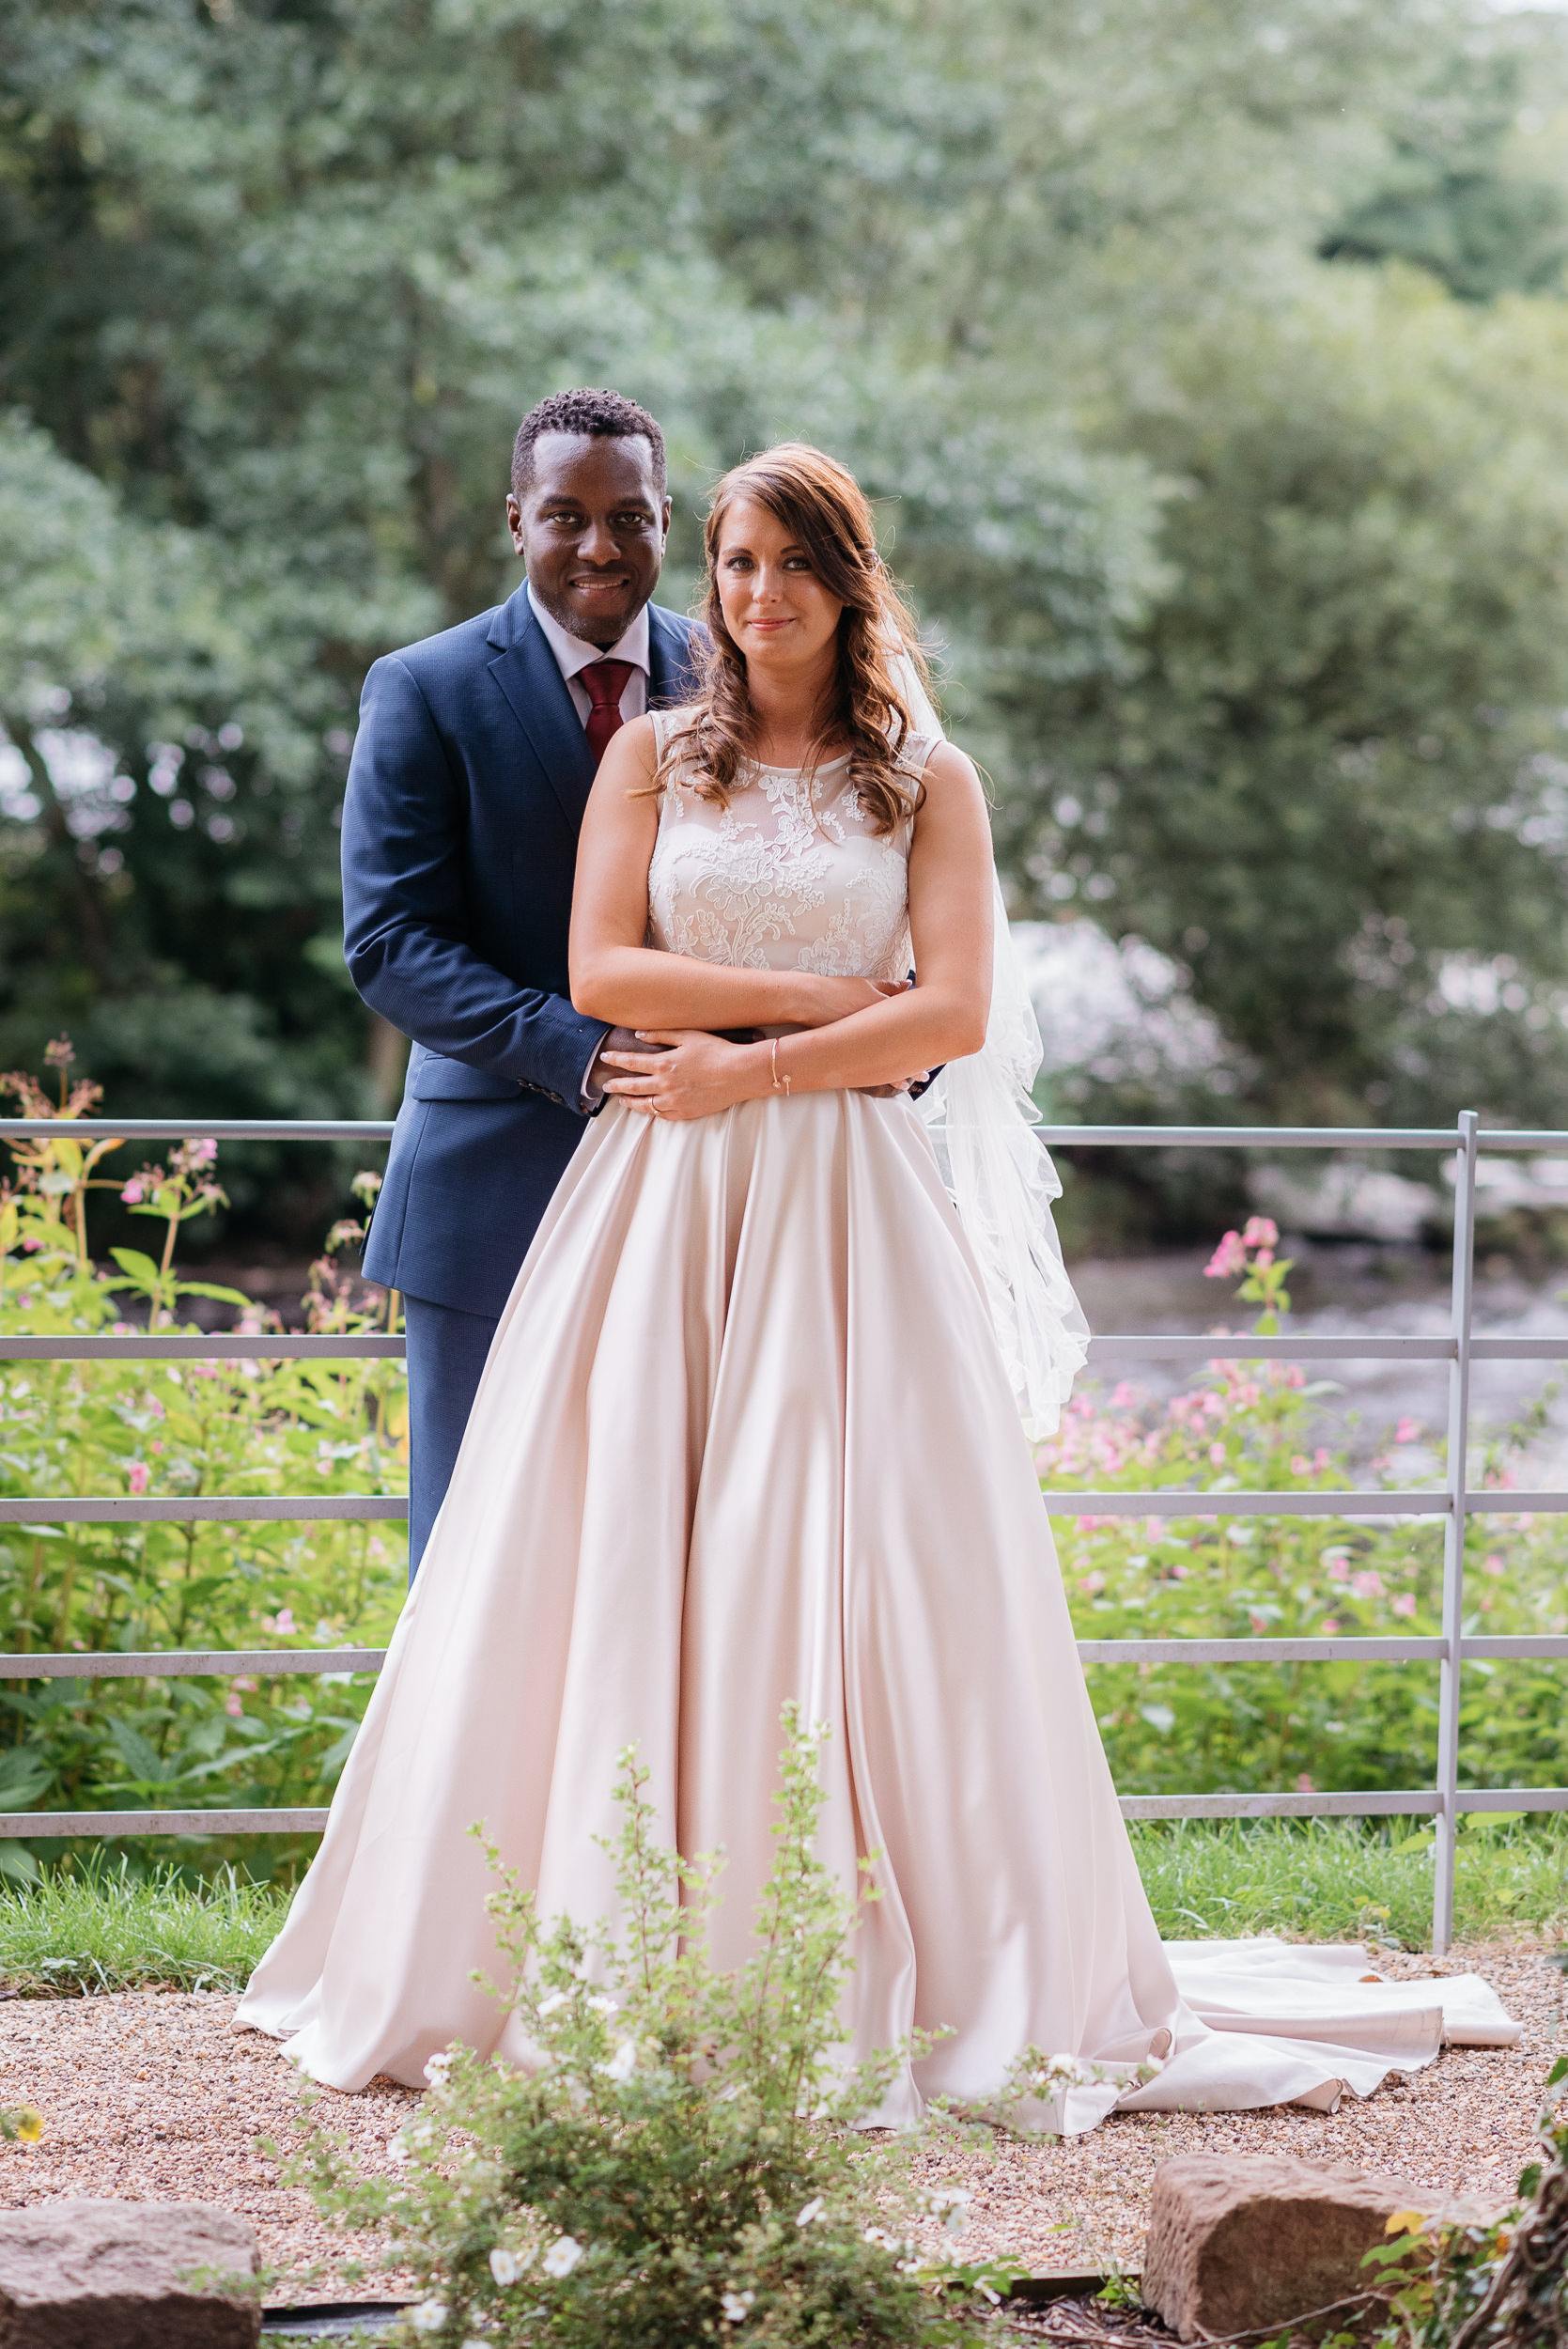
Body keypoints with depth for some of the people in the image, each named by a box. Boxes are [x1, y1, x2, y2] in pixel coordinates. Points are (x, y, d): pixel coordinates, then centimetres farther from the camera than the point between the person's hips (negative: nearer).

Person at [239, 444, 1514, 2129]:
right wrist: (830, 996, -6)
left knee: (849, 1566, -5)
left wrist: (752, 1064, -9)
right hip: (662, 1207, 1)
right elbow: (603, 973, -1)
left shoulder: (928, 781, 8)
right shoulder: (653, 757, 11)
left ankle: (873, 1969, 1)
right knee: (621, 1563, -3)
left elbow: (957, 1012, -3)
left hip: (845, 1210, -1)